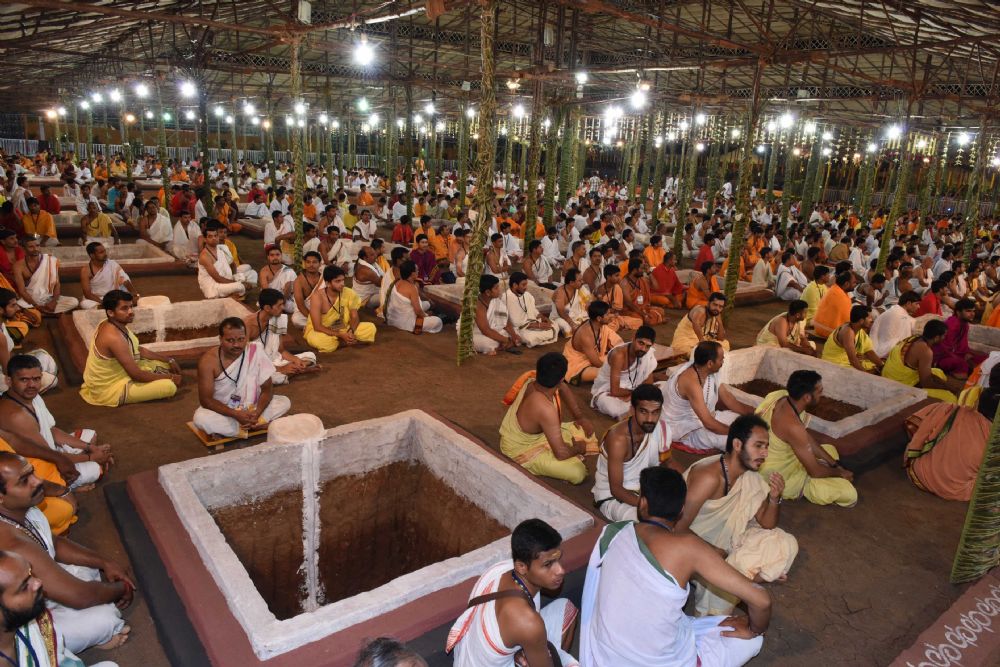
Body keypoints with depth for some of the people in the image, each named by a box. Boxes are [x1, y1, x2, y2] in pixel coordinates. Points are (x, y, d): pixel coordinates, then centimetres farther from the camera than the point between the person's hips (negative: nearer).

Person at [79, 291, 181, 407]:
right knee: (169, 386, -20)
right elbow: (137, 375, -28)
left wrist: (169, 360, 5)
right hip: (110, 390, -9)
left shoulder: (116, 325, -2)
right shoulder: (114, 337, -31)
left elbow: (138, 350, 12)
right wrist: (170, 377, -17)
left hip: (113, 375, 9)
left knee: (163, 363, 14)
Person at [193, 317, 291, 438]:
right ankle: (255, 426, -19)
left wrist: (257, 412, -29)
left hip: (250, 408, 2)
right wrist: (235, 415, -31)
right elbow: (205, 399, -19)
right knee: (200, 418, -34)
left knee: (285, 402, -17)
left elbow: (267, 388, -12)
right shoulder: (208, 360, -21)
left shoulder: (256, 351, -17)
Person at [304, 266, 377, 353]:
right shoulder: (317, 297, -22)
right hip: (323, 331, -3)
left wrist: (351, 331, -28)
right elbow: (317, 326, -23)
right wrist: (340, 335, -31)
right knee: (318, 340, -39)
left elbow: (354, 317, -5)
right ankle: (343, 342, -10)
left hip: (343, 329, 3)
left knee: (370, 328, -16)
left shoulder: (349, 293, -10)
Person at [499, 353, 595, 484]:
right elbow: (561, 453, -35)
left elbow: (562, 387, 8)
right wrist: (577, 448, -12)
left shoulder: (532, 382, -15)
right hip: (522, 451, -8)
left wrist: (580, 417, 2)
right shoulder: (545, 409, -39)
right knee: (578, 473, -19)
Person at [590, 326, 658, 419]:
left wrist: (630, 395, -15)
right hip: (606, 391, -6)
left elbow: (649, 380, -1)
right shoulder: (619, 355, -32)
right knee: (616, 410, -37)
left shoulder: (648, 352, -13)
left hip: (627, 388, 6)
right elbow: (615, 391, -31)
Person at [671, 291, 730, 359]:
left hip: (699, 343, 9)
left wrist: (719, 321, -8)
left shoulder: (716, 316, 5)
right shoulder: (700, 310, -19)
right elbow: (695, 323, -45)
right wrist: (702, 340, -46)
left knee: (725, 344, 9)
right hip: (684, 344, -9)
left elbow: (721, 339, 3)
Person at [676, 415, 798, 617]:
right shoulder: (709, 476, -30)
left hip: (727, 538, 7)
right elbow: (679, 528, -27)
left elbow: (767, 525, 1)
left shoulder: (752, 476, -7)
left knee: (786, 544, -5)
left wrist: (774, 498, -18)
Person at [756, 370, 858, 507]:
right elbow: (815, 471, -23)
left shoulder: (781, 396, -10)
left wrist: (834, 464, 6)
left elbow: (807, 438, 6)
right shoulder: (792, 425, -36)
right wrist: (840, 472, -3)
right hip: (780, 479, -9)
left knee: (831, 450, 24)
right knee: (849, 495, -12)